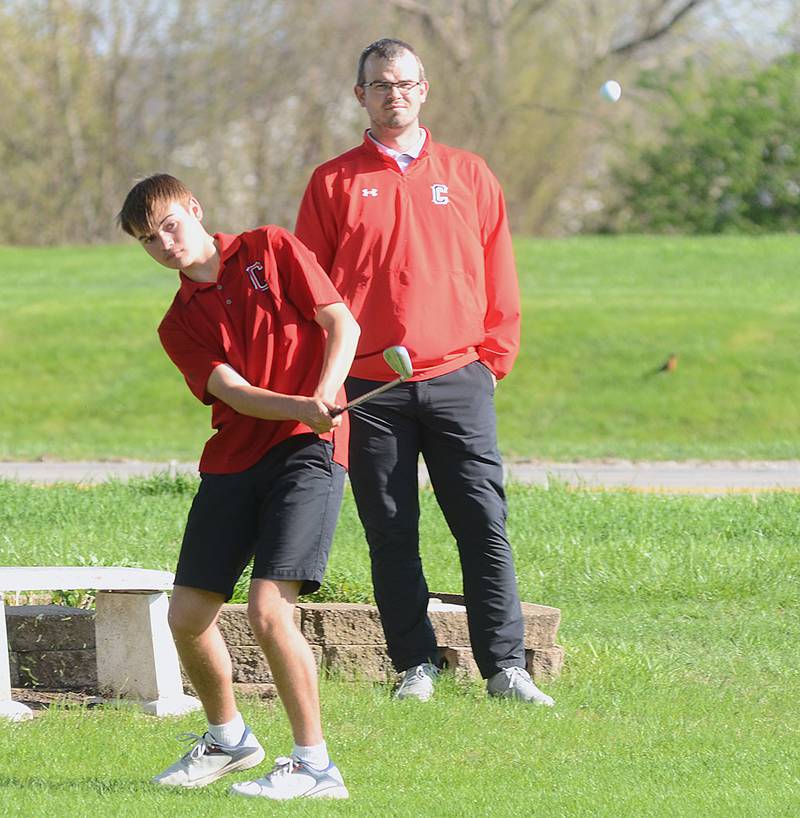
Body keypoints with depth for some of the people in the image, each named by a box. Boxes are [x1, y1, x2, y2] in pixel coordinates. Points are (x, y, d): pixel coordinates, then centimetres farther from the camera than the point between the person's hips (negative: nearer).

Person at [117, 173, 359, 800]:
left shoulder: (270, 249, 5)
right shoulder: (178, 325, 11)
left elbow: (342, 323, -1)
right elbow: (234, 392, -5)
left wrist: (324, 397, -18)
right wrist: (299, 408, -24)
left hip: (306, 450, -5)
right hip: (232, 461, 5)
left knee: (269, 610, -19)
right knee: (187, 615, 5)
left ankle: (314, 765, -11)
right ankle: (227, 739, 31)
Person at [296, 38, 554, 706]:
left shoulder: (468, 175, 11)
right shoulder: (334, 183, 8)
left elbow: (499, 280, 13)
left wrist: (494, 358, 5)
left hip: (458, 381, 0)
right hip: (370, 391, 0)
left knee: (484, 525, -5)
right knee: (391, 534, 2)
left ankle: (504, 664, -3)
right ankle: (416, 664, 8)